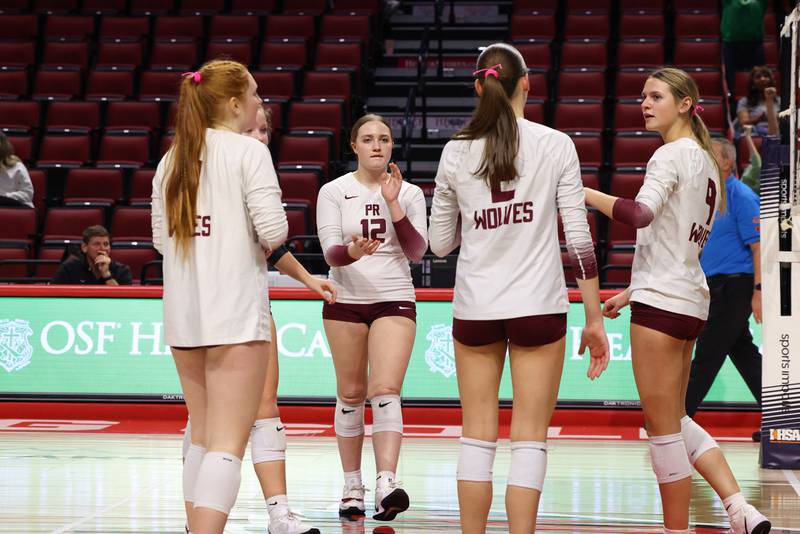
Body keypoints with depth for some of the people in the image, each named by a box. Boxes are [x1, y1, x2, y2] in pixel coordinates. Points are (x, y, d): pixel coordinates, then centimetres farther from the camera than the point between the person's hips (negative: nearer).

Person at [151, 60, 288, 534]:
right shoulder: (248, 151, -7)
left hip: (182, 313, 7)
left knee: (204, 435, 19)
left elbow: (162, 239, 13)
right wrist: (261, 245, 6)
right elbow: (273, 230, -15)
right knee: (228, 442, -8)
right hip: (235, 312, -7)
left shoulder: (172, 158, 12)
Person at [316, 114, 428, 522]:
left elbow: (416, 252, -5)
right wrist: (353, 251, -31)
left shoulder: (409, 194, 5)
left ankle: (386, 485, -25)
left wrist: (393, 204, -14)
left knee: (385, 391, -15)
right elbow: (331, 252, -9)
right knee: (351, 395, 5)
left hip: (394, 302, 0)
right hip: (345, 302, 0)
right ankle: (352, 487, 16)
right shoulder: (333, 192, 1)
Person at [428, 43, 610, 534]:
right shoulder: (556, 145, -3)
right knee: (529, 439, 1)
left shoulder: (456, 152, 2)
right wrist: (595, 319, 0)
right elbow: (579, 237, -5)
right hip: (539, 308, -2)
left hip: (474, 309, 2)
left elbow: (440, 244, 8)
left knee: (478, 438, 8)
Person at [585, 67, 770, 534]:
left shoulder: (672, 155, -11)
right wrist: (635, 292, 24)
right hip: (689, 299, 10)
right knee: (676, 422, 16)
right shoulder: (705, 159, 17)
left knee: (663, 427, -1)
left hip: (662, 303, -10)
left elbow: (640, 214, -30)